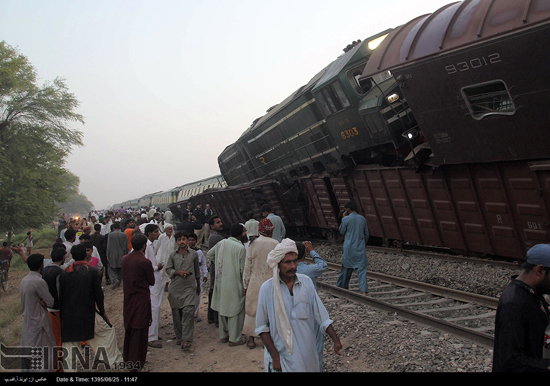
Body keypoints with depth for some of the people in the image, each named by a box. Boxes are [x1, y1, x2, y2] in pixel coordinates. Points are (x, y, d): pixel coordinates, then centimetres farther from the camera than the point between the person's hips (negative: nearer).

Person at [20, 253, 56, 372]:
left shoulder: (24, 280, 7)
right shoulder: (39, 282, -20)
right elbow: (51, 302, -16)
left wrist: (41, 301, -3)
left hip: (26, 321, 9)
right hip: (38, 322, -9)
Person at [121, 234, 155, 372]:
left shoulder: (124, 259, 0)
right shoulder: (145, 262, -19)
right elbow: (152, 281, -8)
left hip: (128, 297, 7)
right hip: (141, 298, -6)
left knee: (129, 327, 20)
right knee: (140, 329, 3)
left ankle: (127, 356, 35)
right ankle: (136, 362, 8)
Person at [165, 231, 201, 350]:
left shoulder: (193, 254, 6)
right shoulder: (173, 255, 6)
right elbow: (168, 269, 7)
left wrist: (198, 285, 23)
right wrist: (178, 272, -11)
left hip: (190, 287, -1)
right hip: (175, 287, 1)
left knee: (188, 311, -12)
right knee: (176, 312, 6)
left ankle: (186, 339, -9)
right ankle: (179, 336, 22)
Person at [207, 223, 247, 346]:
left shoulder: (221, 243, 3)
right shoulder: (240, 248, -16)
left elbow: (209, 254, 16)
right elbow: (243, 269, -14)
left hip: (221, 282, 6)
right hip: (234, 284, -6)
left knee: (222, 308, 17)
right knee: (235, 310, 4)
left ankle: (223, 335, 28)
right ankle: (234, 338, 11)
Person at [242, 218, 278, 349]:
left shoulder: (253, 244, -8)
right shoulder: (276, 245, -9)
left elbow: (247, 266, -4)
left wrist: (245, 284, 5)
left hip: (255, 283, 0)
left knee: (252, 308, 12)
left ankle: (251, 339, 18)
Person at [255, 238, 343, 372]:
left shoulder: (306, 282, -2)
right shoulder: (267, 288, -10)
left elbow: (321, 315, 1)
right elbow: (262, 327, -6)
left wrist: (335, 340, -5)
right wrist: (274, 356, -10)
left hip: (307, 352, 3)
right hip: (281, 353, -3)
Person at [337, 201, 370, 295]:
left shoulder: (346, 219, -8)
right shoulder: (363, 219, 6)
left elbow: (341, 232, 6)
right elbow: (366, 235, 13)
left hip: (349, 249, -2)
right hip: (361, 248, 2)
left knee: (346, 268, 12)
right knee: (361, 269, -3)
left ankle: (341, 287, 28)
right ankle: (363, 290, -14)